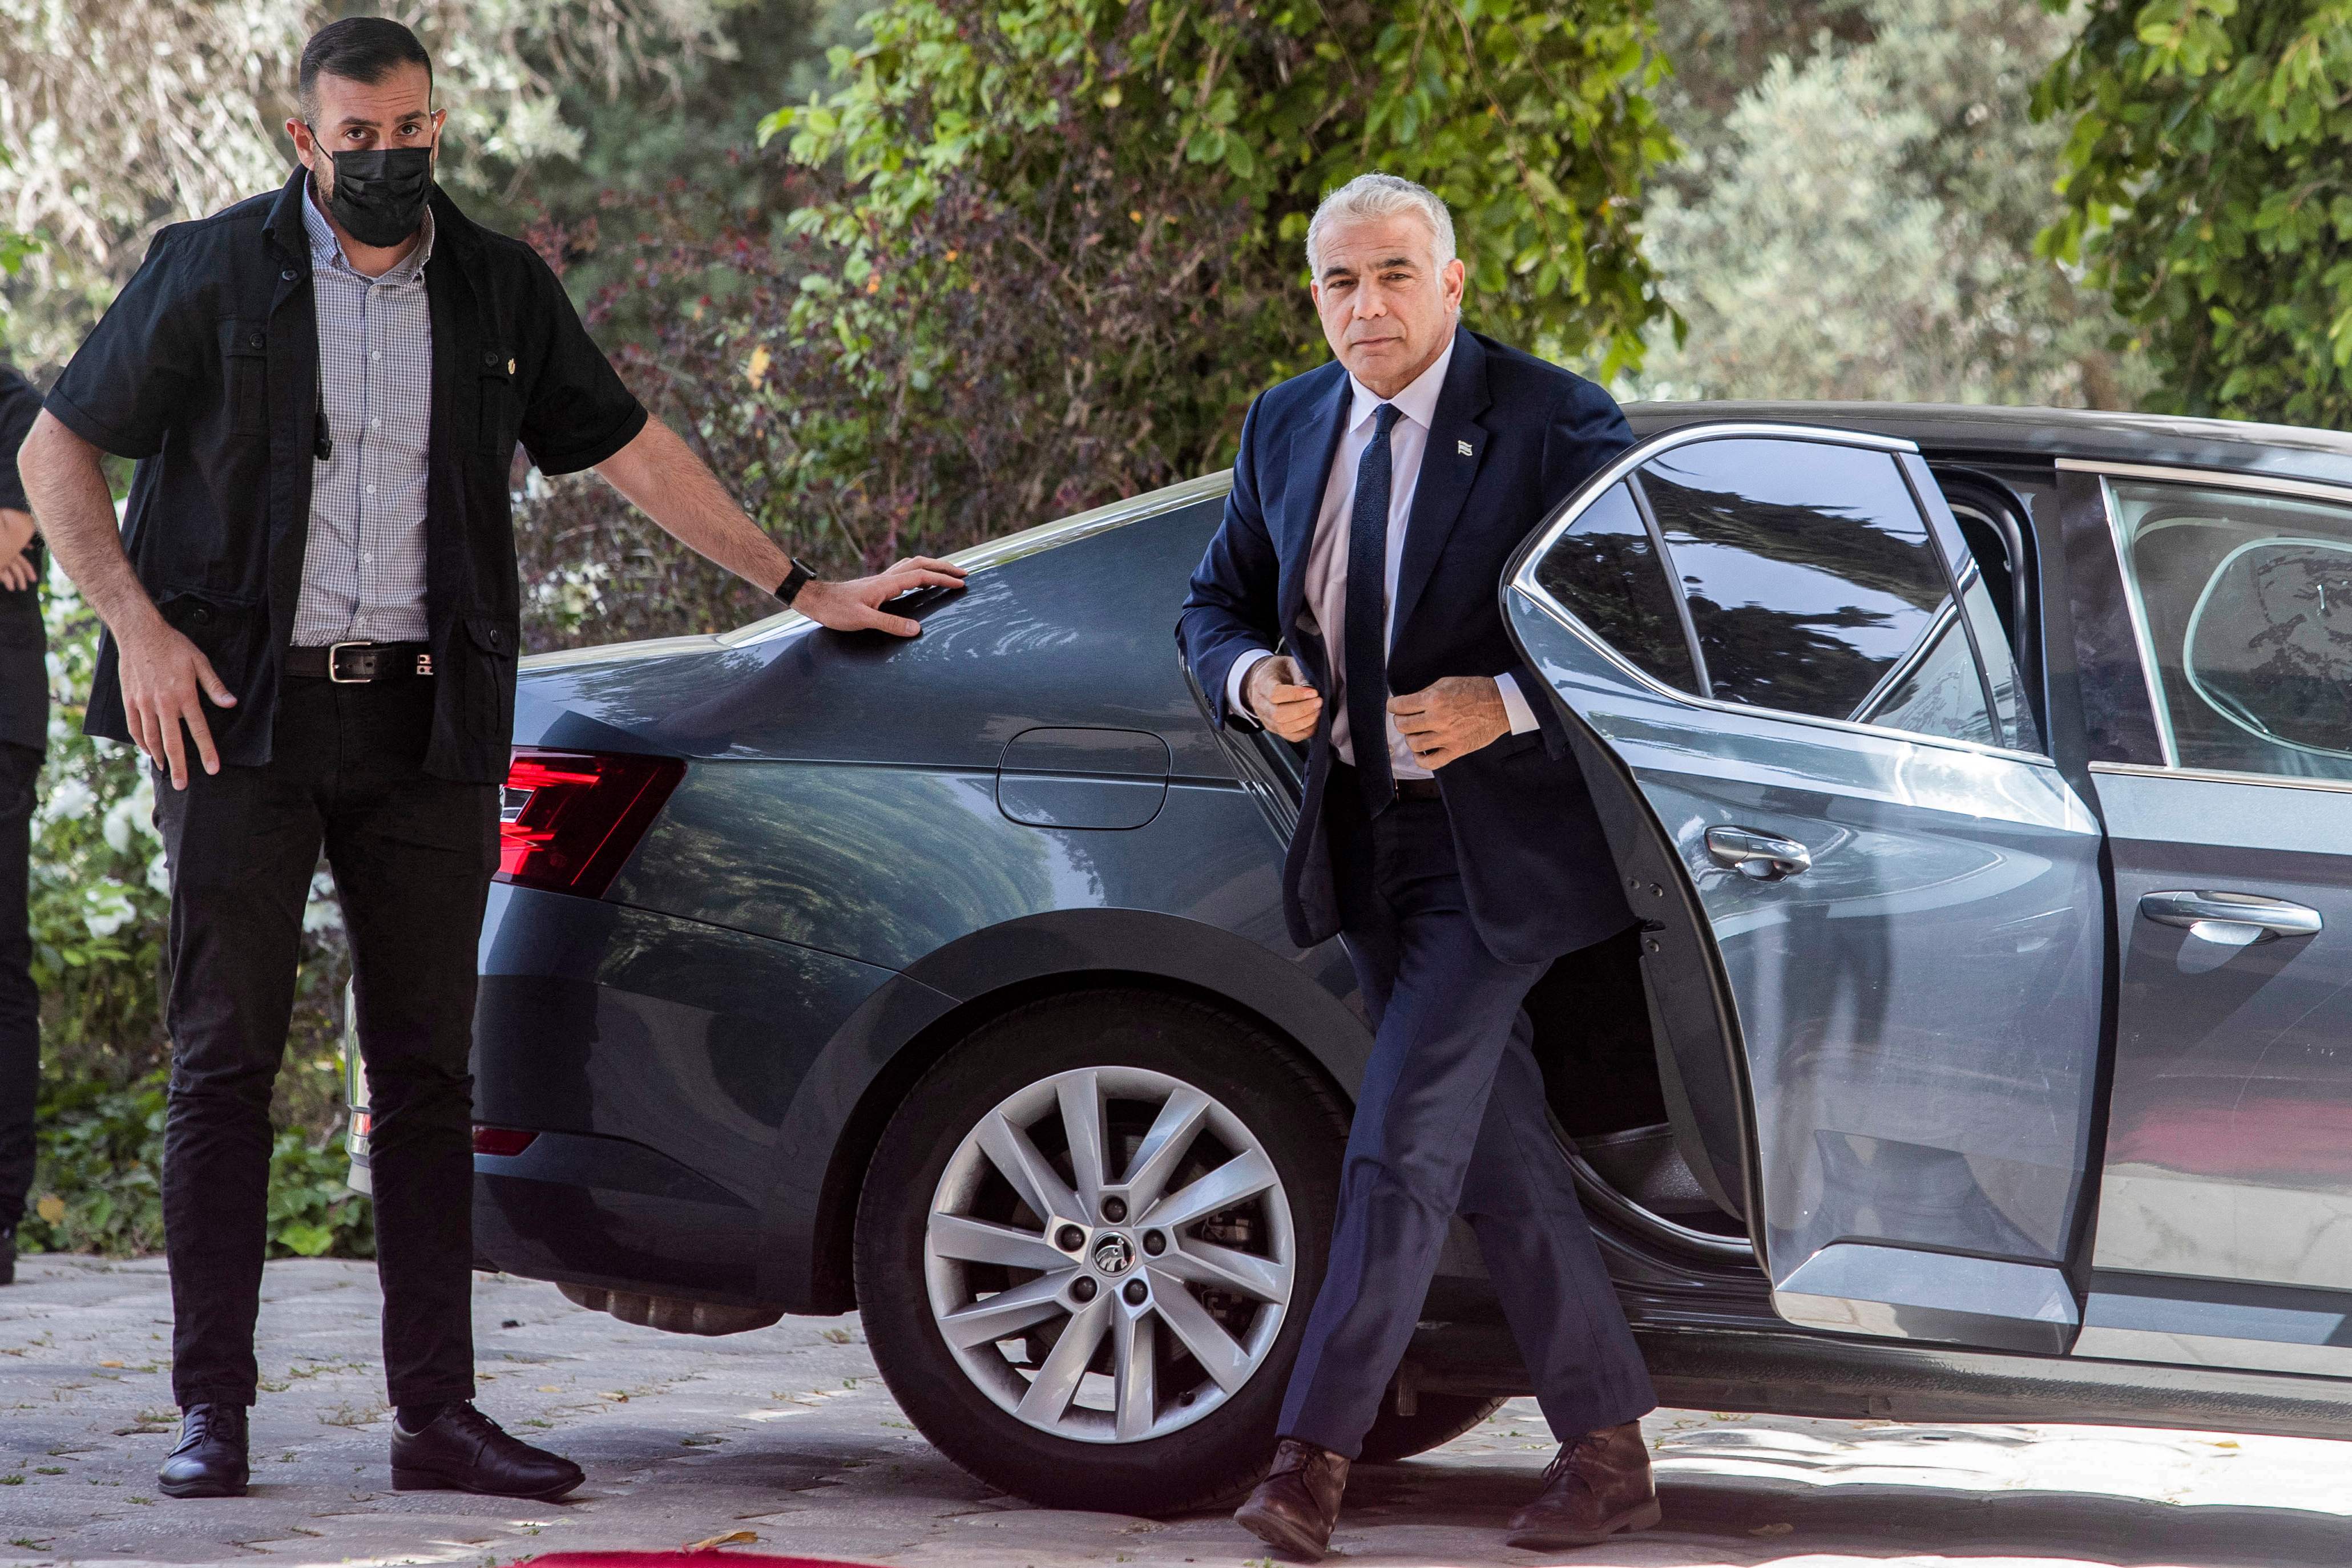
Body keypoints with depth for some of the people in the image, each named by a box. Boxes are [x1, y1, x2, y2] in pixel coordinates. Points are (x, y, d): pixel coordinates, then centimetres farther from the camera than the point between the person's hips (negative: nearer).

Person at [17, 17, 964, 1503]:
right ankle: (214, 1408, 0)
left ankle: (437, 1410, 4)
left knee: (428, 1070, 2)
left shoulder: (498, 288, 9)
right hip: (240, 712, -3)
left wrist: (802, 586, 14)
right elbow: (58, 447, 3)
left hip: (425, 720, 3)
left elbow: (633, 447, 16)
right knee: (226, 1059, -3)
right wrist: (136, 625, -9)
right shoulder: (215, 273, 0)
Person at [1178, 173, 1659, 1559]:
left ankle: (1316, 1449, -9)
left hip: (1500, 843, -6)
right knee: (1500, 1158, 9)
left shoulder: (1554, 423, -9)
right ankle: (1608, 1450, 16)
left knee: (1402, 1146, -12)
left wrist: (1510, 704, -23)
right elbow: (1217, 604, 16)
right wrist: (1255, 678, -7)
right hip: (1366, 843, 6)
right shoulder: (1287, 430, 9)